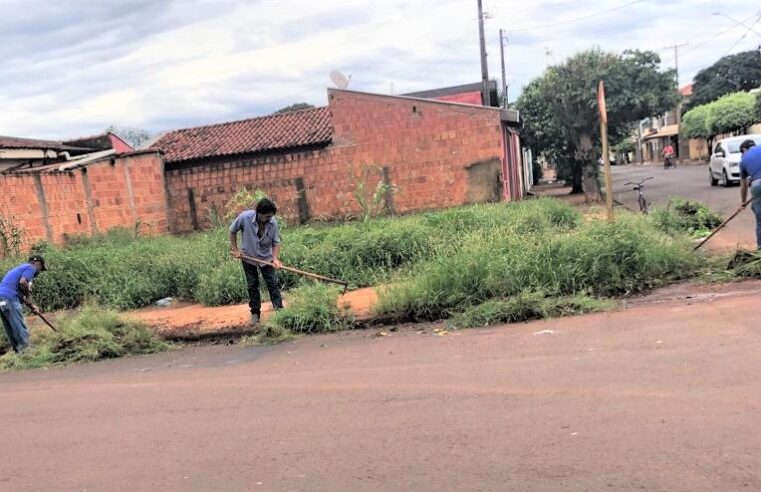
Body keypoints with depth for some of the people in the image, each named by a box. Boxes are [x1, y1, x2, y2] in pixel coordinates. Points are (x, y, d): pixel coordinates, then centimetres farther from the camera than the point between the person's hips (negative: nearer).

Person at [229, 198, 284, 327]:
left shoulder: (273, 223, -21)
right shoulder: (245, 217, -26)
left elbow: (276, 242, -13)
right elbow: (232, 231, -8)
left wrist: (276, 258, -27)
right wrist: (235, 249, -7)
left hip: (266, 258, 1)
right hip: (248, 257, 0)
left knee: (273, 284, 0)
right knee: (252, 286, 8)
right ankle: (255, 314, 20)